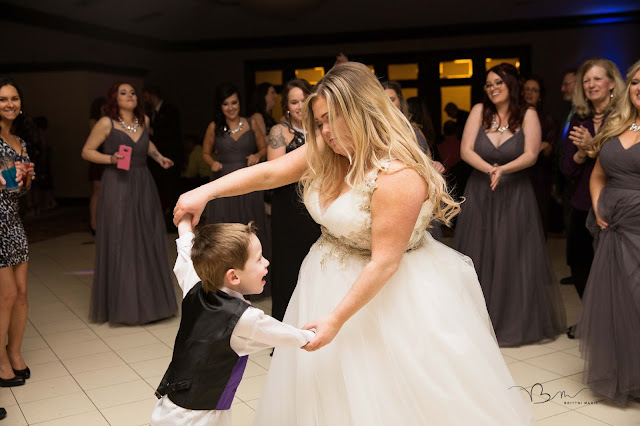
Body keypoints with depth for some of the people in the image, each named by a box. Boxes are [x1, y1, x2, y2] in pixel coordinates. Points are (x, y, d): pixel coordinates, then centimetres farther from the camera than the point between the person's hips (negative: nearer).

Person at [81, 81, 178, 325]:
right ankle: (123, 304, 7)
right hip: (118, 187, -5)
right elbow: (87, 151, -2)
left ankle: (149, 300, 19)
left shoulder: (144, 120, 8)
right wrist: (110, 159, -17)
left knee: (147, 243, 8)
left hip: (143, 185, 5)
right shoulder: (106, 123, -7)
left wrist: (159, 157, 13)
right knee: (120, 244, -3)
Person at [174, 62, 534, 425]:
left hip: (389, 290, -7)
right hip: (330, 278, 7)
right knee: (324, 393, 16)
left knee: (389, 397, 6)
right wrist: (204, 193, -18)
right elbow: (267, 173, -7)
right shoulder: (327, 153, -3)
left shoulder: (399, 176, -26)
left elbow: (384, 263, -25)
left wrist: (336, 319, -22)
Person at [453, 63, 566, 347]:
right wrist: (489, 170, -20)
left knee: (514, 258, 3)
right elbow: (465, 150, -6)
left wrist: (502, 169, -27)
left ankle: (518, 321, 18)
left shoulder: (528, 115, -3)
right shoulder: (479, 111, 1)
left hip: (515, 196, -1)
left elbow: (530, 155, -11)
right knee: (479, 258, 6)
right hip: (479, 194, 2)